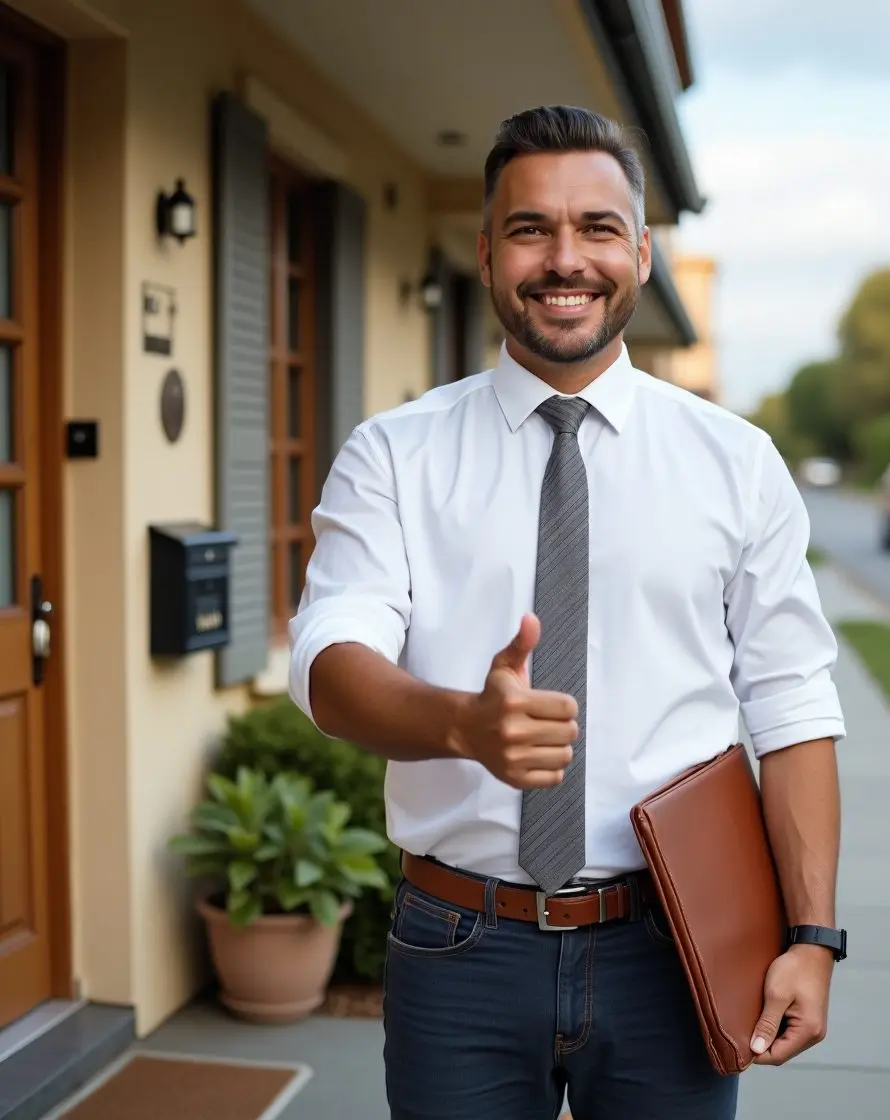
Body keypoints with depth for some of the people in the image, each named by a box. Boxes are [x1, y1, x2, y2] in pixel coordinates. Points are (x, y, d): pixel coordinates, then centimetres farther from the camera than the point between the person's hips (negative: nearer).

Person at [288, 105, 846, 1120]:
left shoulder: (736, 462, 2)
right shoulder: (391, 457, -1)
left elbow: (791, 712, 1)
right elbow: (331, 661, -13)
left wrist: (810, 935, -6)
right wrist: (466, 723, -33)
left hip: (669, 952, 1)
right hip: (459, 950, 0)